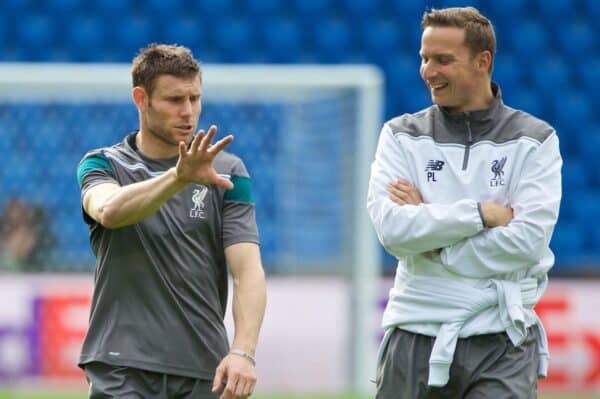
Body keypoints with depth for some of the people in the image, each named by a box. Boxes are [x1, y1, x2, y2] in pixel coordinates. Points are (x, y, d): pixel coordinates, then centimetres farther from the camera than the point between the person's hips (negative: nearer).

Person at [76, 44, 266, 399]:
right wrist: (180, 176, -38)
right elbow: (108, 210, -21)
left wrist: (243, 351, -20)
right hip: (123, 369, -2)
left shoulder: (226, 172, 6)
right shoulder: (103, 165, 4)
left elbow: (248, 270, -3)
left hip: (204, 370, 2)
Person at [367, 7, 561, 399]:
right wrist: (482, 213, -13)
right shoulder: (402, 136, 8)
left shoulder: (534, 141, 3)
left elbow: (529, 239, -11)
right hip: (415, 333, 2)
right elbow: (392, 227, -8)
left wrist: (426, 222, -9)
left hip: (501, 340, -2)